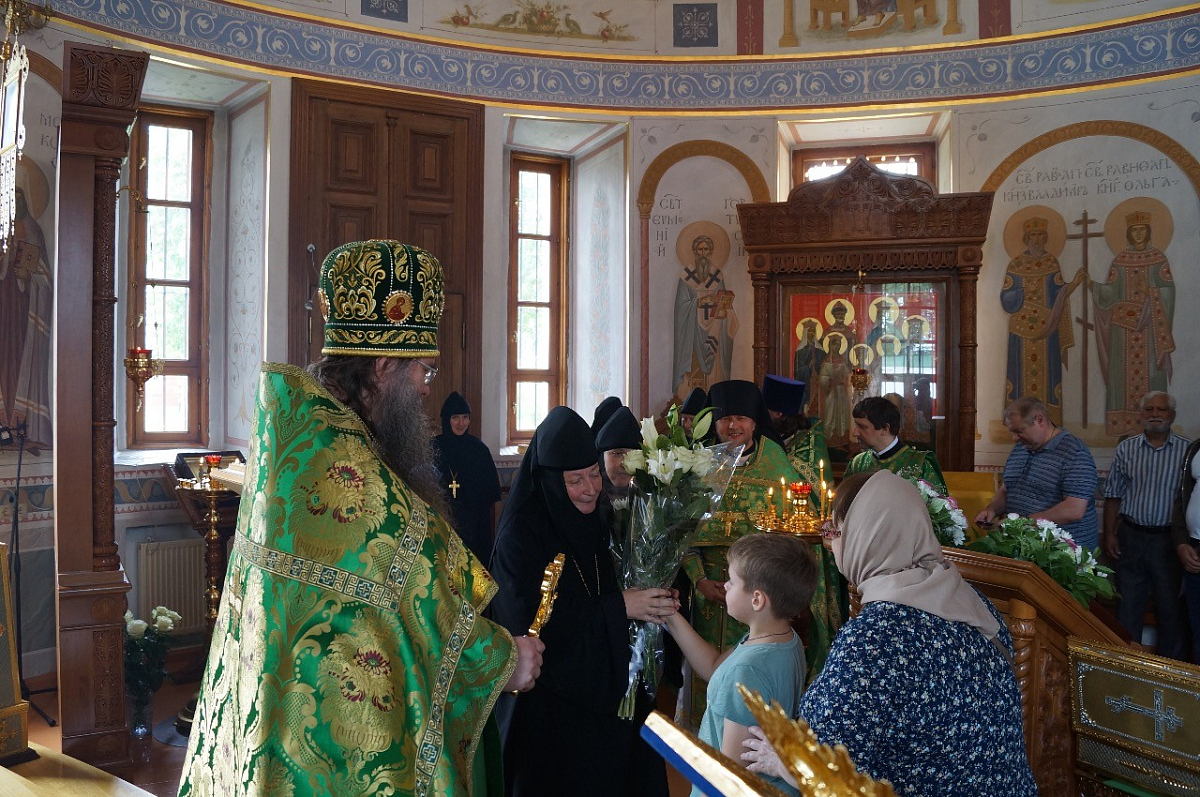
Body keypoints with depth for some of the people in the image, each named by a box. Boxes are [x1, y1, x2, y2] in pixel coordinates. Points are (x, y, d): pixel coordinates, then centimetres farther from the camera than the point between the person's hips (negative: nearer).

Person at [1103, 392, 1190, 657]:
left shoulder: (1186, 450, -2)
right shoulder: (1125, 449, 4)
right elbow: (1113, 495, 6)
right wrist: (1109, 535, 0)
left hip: (1168, 539, -1)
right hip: (1130, 536, 1)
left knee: (1170, 606, 9)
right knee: (1128, 605, 9)